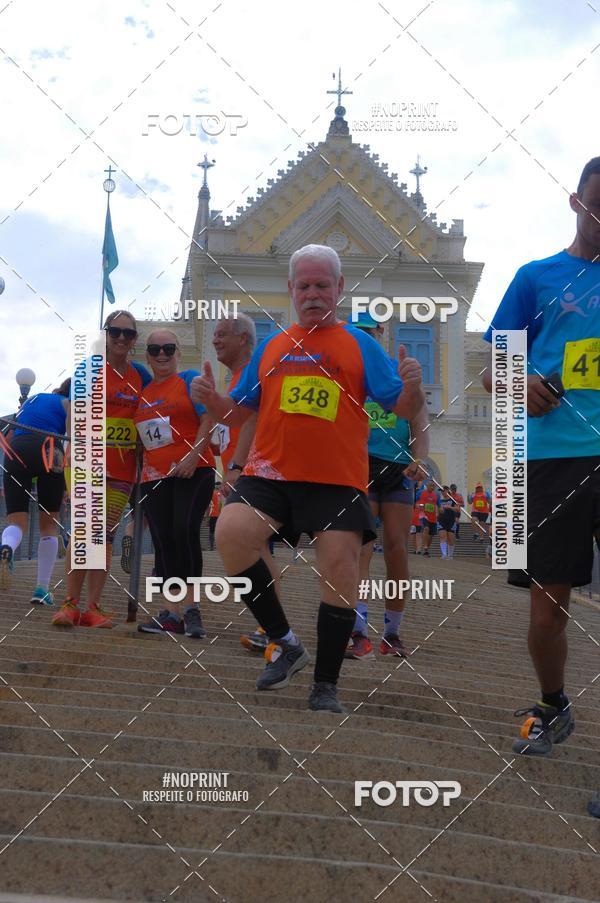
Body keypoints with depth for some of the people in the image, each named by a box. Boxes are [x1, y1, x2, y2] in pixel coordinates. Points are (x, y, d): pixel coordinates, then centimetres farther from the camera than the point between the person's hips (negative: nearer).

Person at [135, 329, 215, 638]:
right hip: (154, 476, 6)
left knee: (185, 532, -17)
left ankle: (190, 608, -9)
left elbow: (208, 419, -8)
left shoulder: (190, 379, 1)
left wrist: (193, 456, -18)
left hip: (193, 471, -6)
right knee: (163, 541, 3)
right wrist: (138, 471, 16)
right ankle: (171, 612, 7)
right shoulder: (143, 392, 18)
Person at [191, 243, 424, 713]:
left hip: (337, 480, -2)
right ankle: (285, 643, -5)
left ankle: (326, 685, 13)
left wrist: (412, 388, -20)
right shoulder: (271, 347, 16)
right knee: (230, 533, -22)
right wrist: (211, 398, -2)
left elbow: (404, 409, 2)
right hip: (269, 473, 2)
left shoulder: (360, 345, 7)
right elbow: (237, 412, 19)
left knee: (341, 572, -5)